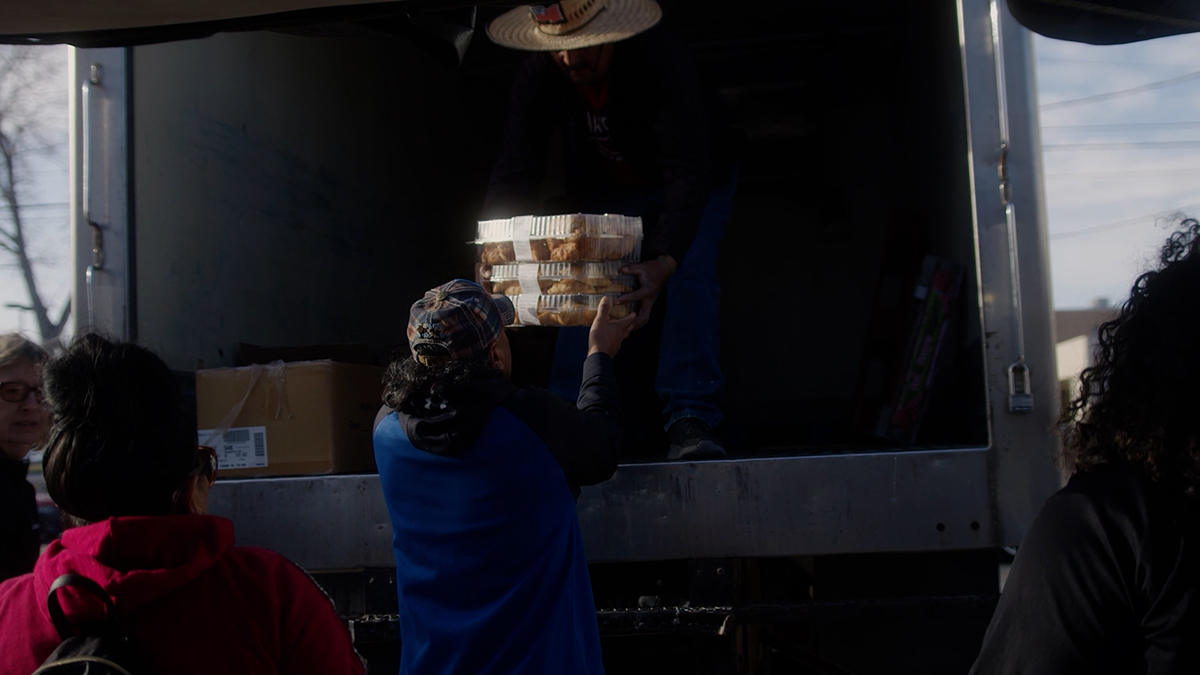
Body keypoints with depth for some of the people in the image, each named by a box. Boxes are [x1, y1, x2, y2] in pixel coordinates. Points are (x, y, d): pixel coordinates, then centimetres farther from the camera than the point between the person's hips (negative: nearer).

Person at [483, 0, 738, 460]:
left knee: (690, 279, -24)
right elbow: (515, 171, -24)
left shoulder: (661, 62, -38)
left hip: (694, 184, -3)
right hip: (606, 189, 4)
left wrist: (665, 262, -58)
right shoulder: (539, 78, -25)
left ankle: (689, 418, -24)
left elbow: (688, 172, -44)